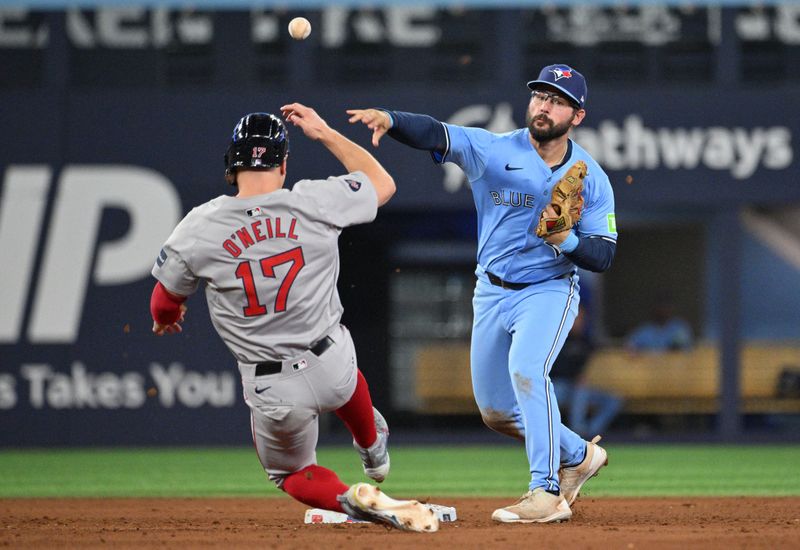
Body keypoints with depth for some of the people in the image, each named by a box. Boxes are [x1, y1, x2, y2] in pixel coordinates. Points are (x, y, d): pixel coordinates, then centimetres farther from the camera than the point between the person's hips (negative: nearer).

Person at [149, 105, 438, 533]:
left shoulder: (199, 228, -13)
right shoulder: (315, 202, -12)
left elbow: (164, 305, 3)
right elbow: (383, 184, 9)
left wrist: (165, 319, 28)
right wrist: (325, 134, 16)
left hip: (273, 394, -2)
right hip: (333, 372, 2)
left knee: (291, 473, 24)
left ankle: (352, 500, -7)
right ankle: (373, 448, 62)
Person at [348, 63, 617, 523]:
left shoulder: (591, 179, -9)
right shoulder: (494, 150, -11)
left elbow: (604, 257, -11)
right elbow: (435, 134, -29)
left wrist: (565, 239, -31)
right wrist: (390, 119, -49)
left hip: (549, 290, -3)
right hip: (492, 292, 3)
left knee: (525, 368, -30)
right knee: (496, 410, 10)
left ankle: (547, 493, -28)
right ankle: (577, 455, 35)